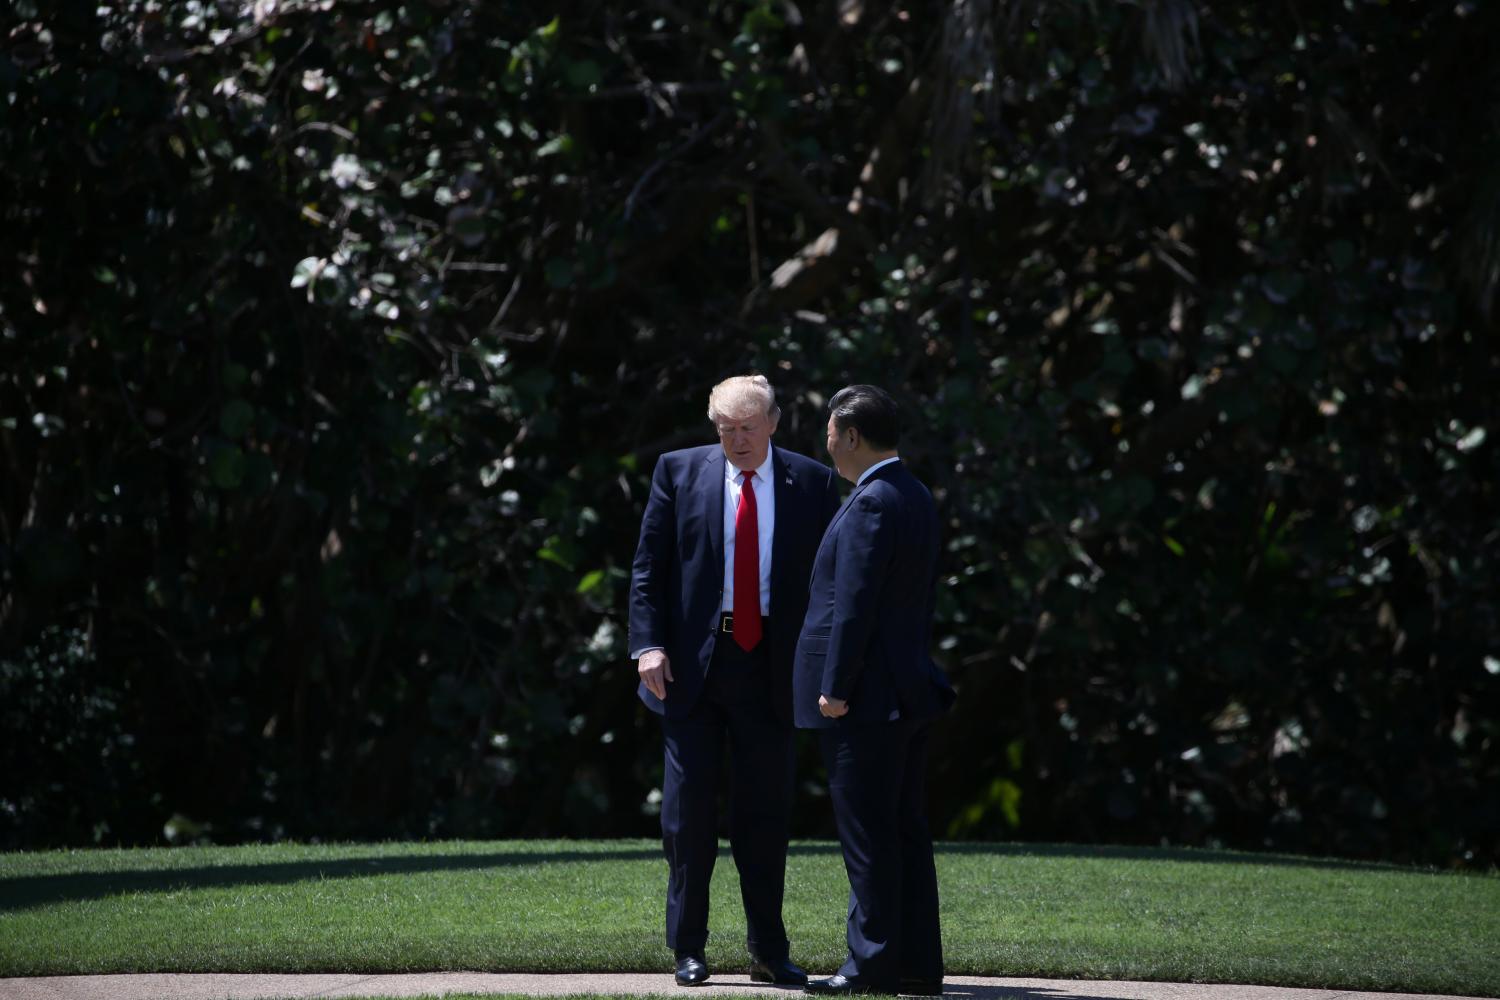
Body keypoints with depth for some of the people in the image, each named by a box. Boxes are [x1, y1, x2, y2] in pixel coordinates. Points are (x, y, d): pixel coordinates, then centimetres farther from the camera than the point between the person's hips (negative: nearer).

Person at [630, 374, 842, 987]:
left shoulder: (811, 483, 4)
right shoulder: (679, 472, 3)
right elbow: (648, 568, 3)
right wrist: (648, 644, -9)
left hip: (771, 666, 1)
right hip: (693, 663, 0)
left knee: (766, 813, 5)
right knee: (688, 808, 1)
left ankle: (768, 952, 12)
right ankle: (688, 949, 9)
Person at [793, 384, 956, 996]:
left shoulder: (871, 503, -15)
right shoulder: (916, 497, 15)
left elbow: (855, 604, -20)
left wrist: (835, 689, -18)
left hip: (865, 696, -10)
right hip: (908, 690, 10)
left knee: (867, 835, -8)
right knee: (905, 831, 10)